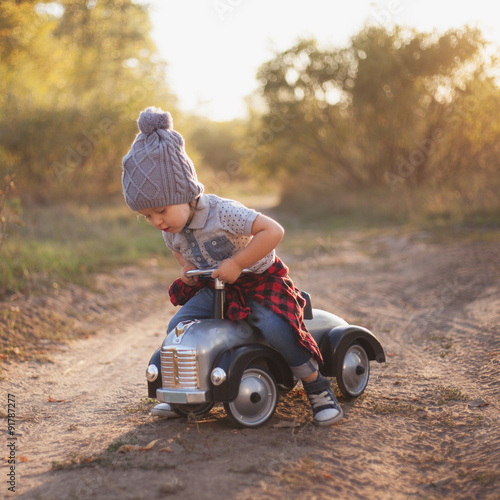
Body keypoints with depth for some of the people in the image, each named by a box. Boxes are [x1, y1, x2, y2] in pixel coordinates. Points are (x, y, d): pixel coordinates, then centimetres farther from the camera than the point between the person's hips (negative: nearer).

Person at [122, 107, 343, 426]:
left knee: (275, 327, -31)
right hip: (215, 288, 7)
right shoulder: (170, 231, -8)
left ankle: (318, 388, -12)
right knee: (177, 326, -10)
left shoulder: (222, 212, -30)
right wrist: (187, 269, -6)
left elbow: (274, 231, -33)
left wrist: (236, 263, -32)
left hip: (261, 280, -6)